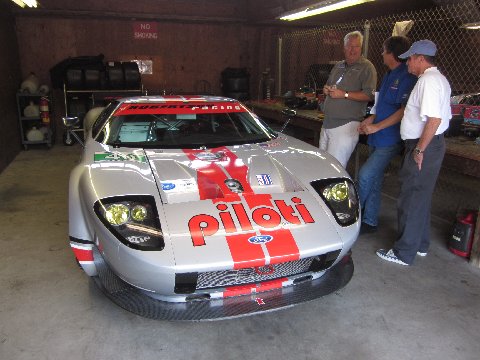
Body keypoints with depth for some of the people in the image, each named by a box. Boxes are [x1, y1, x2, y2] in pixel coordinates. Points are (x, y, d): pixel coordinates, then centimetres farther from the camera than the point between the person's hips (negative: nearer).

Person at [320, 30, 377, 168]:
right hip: (327, 123, 8)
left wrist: (344, 94, -19)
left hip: (346, 125, -8)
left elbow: (370, 95, -16)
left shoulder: (367, 67, -5)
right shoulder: (338, 66, 19)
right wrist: (326, 89, 6)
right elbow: (327, 85, 30)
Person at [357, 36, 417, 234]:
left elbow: (405, 110, -21)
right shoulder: (389, 75, 15)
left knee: (365, 175, -13)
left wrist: (377, 126, -21)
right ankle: (369, 222, 22)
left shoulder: (406, 77, -15)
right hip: (377, 137, 9)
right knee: (374, 180, 12)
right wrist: (371, 119, 7)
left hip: (390, 139, -9)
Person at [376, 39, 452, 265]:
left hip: (423, 146, -11)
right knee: (421, 197, 18)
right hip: (433, 144, 11)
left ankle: (404, 253, 7)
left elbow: (434, 119, -26)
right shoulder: (439, 79, 17)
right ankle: (420, 245, 31)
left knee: (411, 199, -3)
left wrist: (420, 149, -21)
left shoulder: (428, 80, -17)